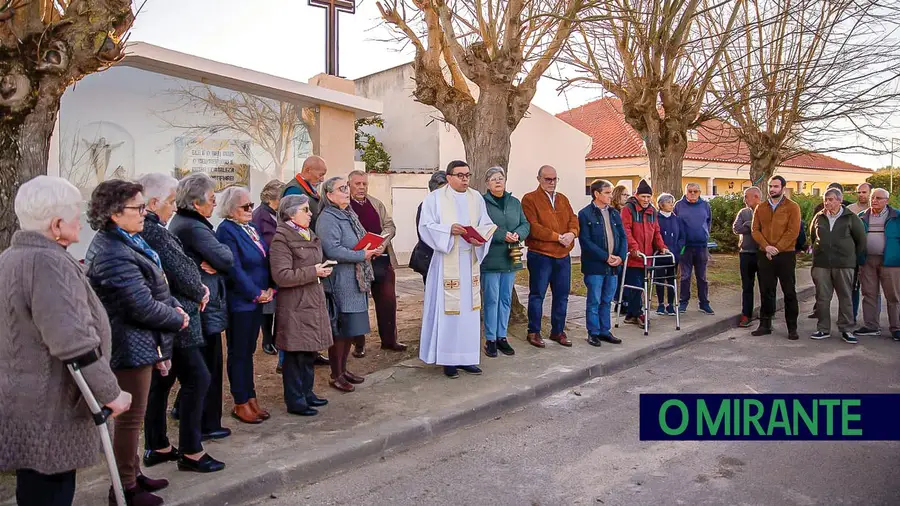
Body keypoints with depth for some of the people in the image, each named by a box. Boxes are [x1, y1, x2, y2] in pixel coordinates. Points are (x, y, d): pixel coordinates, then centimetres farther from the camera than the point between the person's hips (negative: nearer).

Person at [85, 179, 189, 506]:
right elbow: (143, 306, -25)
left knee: (132, 415, 21)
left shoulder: (126, 242, 10)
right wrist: (177, 320, -9)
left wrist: (175, 307, -1)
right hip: (131, 347, -11)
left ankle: (132, 474, 36)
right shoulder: (113, 253, -24)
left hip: (139, 344, 11)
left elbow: (156, 285, 15)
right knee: (131, 418, 3)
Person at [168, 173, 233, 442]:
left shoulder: (179, 222, 10)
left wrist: (212, 264, -9)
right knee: (209, 363, 1)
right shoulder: (194, 227, -22)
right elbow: (226, 260, -25)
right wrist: (224, 249, -3)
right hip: (205, 305, -10)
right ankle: (205, 424, 12)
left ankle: (183, 409, 38)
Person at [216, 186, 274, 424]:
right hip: (239, 302, -8)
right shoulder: (226, 231, -14)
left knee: (248, 351, 15)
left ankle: (251, 398, 25)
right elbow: (235, 270, -19)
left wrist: (270, 289, 1)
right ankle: (241, 404, 14)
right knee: (239, 353, 4)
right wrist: (256, 294, -14)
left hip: (258, 300, 8)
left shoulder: (251, 227, 11)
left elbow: (265, 260, 12)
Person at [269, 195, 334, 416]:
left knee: (310, 351, 15)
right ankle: (295, 400, 10)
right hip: (295, 306, -9)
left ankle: (306, 392, 28)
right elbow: (282, 276, -22)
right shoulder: (281, 239, -14)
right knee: (295, 354, -1)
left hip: (313, 302, 9)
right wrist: (313, 272, -18)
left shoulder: (309, 235, 15)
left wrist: (322, 270, 10)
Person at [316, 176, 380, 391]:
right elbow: (333, 250, -25)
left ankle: (343, 369, 27)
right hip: (340, 283, -9)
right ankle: (336, 375, 12)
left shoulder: (348, 215, 15)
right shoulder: (327, 218, -15)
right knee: (340, 329, -1)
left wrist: (370, 250, 5)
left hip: (355, 281, 9)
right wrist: (362, 255, -20)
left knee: (351, 329, 15)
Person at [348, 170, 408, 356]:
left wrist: (382, 242, -10)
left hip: (382, 259, 5)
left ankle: (389, 340, 23)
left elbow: (390, 226, 10)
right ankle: (359, 344, 17)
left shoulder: (377, 204, 15)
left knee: (387, 301, 9)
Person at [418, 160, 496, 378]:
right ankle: (448, 359, 7)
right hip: (447, 261, -4)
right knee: (447, 308, -3)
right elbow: (426, 226, -7)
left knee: (469, 308, 7)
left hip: (470, 261, 5)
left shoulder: (477, 198, 11)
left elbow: (486, 225, 8)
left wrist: (481, 238, -14)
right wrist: (449, 229, -22)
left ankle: (466, 357, 16)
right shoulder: (435, 198, -1)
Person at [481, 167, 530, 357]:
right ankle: (490, 339, 8)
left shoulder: (515, 202, 13)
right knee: (492, 299, -2)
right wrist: (503, 236, -21)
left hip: (510, 259, 6)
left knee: (506, 299, 11)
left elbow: (525, 225, 10)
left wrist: (517, 234, -11)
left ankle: (501, 336, 20)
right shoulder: (482, 203, -5)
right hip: (490, 259, -5)